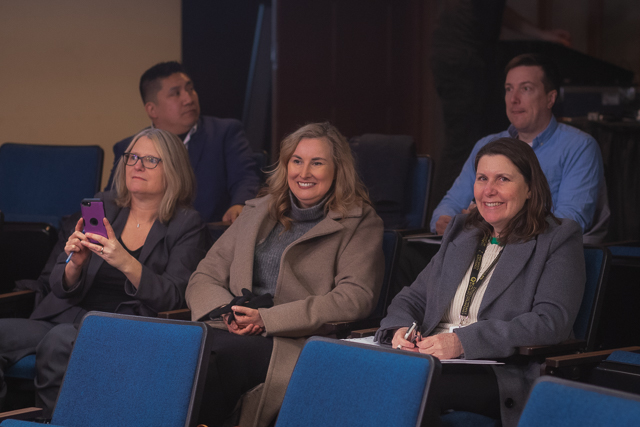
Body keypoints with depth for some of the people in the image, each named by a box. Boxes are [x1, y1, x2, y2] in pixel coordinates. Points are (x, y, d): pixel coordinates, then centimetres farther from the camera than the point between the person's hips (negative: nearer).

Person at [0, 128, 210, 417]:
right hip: (66, 318, 4)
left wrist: (127, 263, -24)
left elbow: (173, 298, -9)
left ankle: (51, 417, -17)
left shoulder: (187, 227, 5)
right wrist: (74, 265, -11)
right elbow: (59, 287, 13)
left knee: (60, 339, -34)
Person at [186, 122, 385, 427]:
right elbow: (203, 279, 19)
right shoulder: (257, 212, 23)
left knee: (220, 357, -35)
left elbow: (355, 298, -7)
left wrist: (267, 319, -13)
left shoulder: (361, 224, 8)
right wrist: (229, 313, -6)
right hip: (236, 333, 4)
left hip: (298, 343, -4)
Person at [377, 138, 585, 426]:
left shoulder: (558, 240, 3)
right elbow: (414, 297, 23)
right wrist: (401, 328, -4)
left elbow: (552, 322, -11)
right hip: (431, 361, 5)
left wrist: (464, 341, -21)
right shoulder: (461, 232, 23)